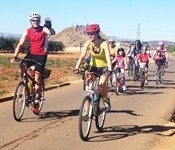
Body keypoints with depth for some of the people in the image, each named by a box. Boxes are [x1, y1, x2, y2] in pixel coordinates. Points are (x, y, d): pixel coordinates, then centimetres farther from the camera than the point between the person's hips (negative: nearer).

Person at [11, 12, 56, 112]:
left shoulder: (43, 29, -9)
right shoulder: (28, 31, -2)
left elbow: (53, 33, -29)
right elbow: (20, 44, -8)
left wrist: (49, 26, -49)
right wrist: (15, 56, -20)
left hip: (41, 55, -3)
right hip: (32, 54, 3)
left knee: (37, 78, -7)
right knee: (21, 68, -22)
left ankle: (36, 102, 2)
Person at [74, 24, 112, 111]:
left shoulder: (104, 43, -23)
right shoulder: (88, 43, -15)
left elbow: (108, 57, -34)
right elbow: (82, 56, -23)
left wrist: (109, 69, -49)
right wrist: (76, 68, -38)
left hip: (104, 67, -3)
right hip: (93, 66, 3)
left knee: (101, 84, -25)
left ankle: (106, 100, 5)